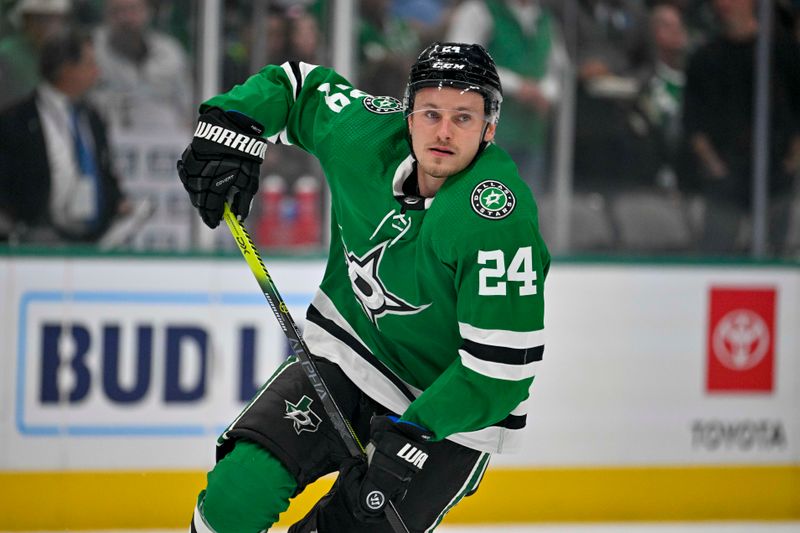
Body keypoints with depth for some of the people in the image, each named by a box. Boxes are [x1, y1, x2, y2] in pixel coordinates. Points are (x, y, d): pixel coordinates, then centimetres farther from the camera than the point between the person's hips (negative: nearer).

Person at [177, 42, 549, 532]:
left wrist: (413, 435, -29)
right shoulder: (366, 133, -13)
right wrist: (231, 128, -9)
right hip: (348, 356, 4)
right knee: (240, 489, -15)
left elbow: (502, 367, -27)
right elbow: (296, 84, 8)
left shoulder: (499, 217, -29)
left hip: (452, 416, -4)